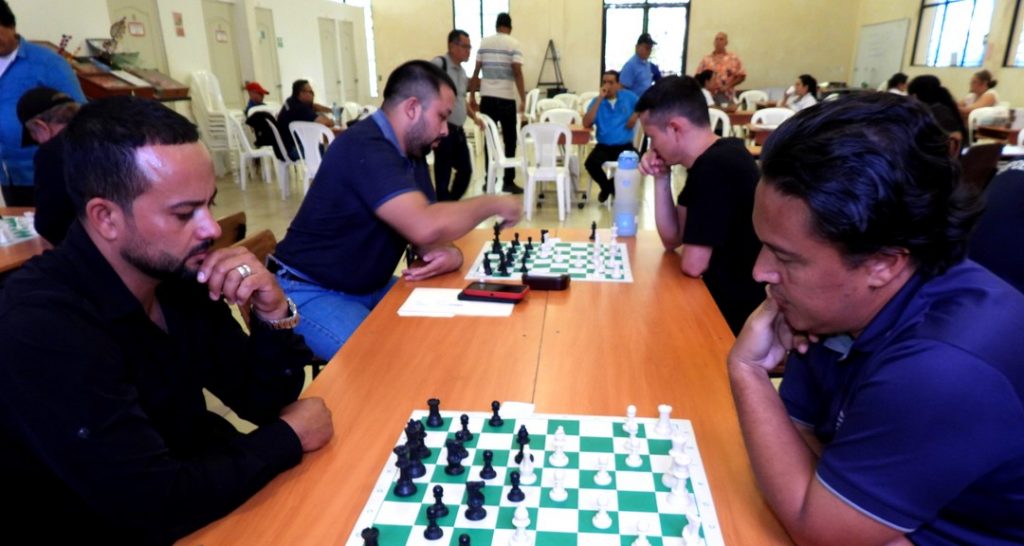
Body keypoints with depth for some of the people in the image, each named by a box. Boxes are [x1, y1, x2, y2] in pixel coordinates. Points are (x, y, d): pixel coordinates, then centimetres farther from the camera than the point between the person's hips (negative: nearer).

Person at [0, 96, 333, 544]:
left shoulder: (177, 273, -8)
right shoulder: (40, 329, -27)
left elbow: (260, 402, -2)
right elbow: (155, 509, -30)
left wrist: (273, 314, -19)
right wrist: (287, 437, -17)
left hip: (194, 487, 6)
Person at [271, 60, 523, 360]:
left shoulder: (411, 152, 5)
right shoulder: (365, 148, -25)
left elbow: (429, 227, 5)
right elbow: (425, 226, -36)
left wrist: (450, 253, -19)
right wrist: (492, 203, -21)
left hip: (370, 287, 9)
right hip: (311, 292, -9)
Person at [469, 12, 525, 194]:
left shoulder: (484, 43, 8)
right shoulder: (514, 44, -3)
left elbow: (476, 72, 7)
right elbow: (517, 73, -12)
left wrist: (472, 96, 13)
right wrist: (523, 99, -10)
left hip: (487, 97, 4)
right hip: (506, 98, -4)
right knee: (510, 141, 5)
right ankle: (508, 181, 5)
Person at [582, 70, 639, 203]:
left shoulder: (628, 96, 6)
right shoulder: (597, 101, 1)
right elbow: (586, 124, -14)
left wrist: (635, 116, -2)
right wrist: (600, 99, -16)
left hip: (625, 146, 1)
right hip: (604, 146, -1)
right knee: (590, 163, -31)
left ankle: (615, 184, 3)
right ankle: (606, 186, 3)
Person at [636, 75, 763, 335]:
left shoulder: (714, 167, -25)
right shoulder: (715, 158, 5)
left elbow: (692, 265, -23)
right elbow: (671, 239, 8)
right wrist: (661, 178, -1)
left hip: (736, 313, -8)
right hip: (727, 299, 8)